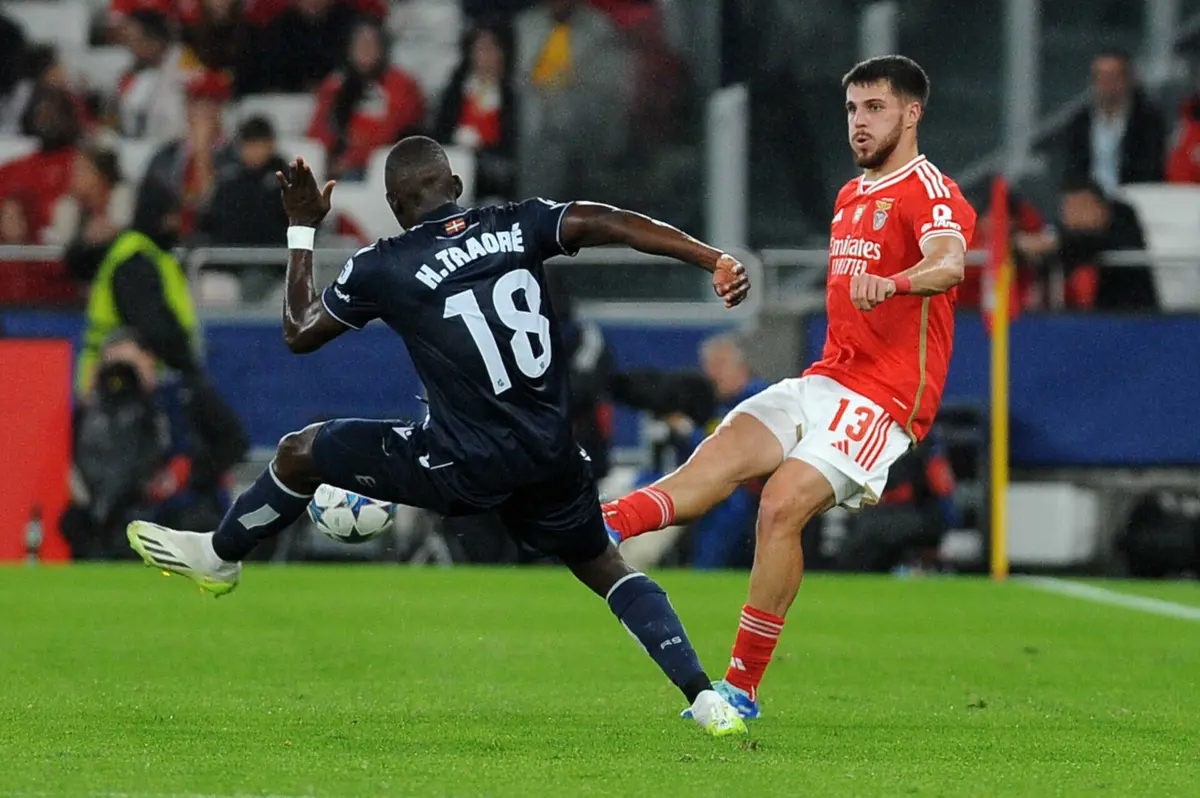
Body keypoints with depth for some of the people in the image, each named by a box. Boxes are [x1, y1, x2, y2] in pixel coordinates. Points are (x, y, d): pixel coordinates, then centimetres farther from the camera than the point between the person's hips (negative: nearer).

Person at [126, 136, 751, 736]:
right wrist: (714, 260, -17)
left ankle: (218, 556, 40)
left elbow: (299, 333, 11)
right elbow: (612, 224, -12)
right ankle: (705, 699, 6)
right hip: (552, 458, 3)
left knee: (301, 453, 17)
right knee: (605, 568, 21)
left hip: (464, 468, -3)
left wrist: (301, 231, 22)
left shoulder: (382, 268, -4)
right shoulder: (516, 227, 2)